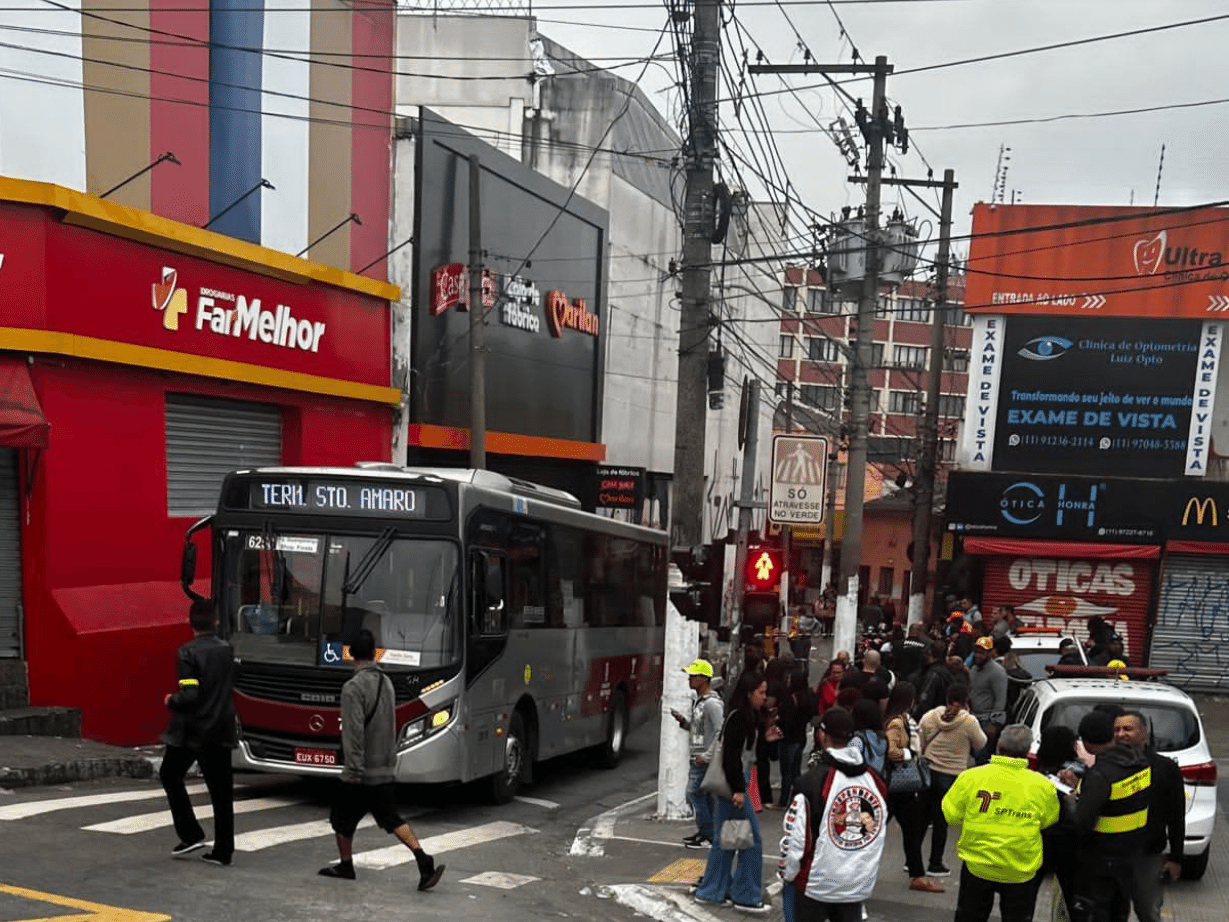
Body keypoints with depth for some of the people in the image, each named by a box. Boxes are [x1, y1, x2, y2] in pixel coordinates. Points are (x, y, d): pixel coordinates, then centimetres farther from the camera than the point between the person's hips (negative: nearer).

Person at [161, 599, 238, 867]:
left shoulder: (188, 653, -15)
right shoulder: (227, 650, 4)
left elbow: (189, 696, -20)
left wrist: (170, 701, -3)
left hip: (191, 730, -5)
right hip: (221, 730, 5)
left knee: (170, 775, 18)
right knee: (221, 789, 8)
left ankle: (191, 834, 12)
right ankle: (223, 851, 9)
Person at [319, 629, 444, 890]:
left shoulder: (353, 687, -16)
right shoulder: (386, 682, 8)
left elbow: (354, 731, -21)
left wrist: (355, 768, -18)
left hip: (360, 773, -7)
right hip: (384, 770, 7)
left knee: (341, 817, 15)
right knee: (391, 818, 8)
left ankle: (345, 866, 29)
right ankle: (424, 861, -7)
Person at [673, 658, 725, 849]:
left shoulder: (712, 703, -16)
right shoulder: (698, 700, 14)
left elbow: (721, 732, -22)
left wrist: (707, 756, -22)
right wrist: (683, 721, 6)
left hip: (705, 759, -9)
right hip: (696, 757, 9)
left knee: (694, 793, -8)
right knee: (706, 796, 13)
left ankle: (707, 835, -1)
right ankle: (705, 831, 20)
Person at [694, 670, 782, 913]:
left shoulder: (747, 716, 12)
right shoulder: (739, 717, -18)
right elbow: (732, 755, -22)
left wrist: (764, 739, 10)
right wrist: (738, 790, -23)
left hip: (732, 783, 10)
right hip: (733, 783, -10)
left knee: (725, 838, 16)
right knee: (752, 838, -2)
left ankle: (710, 891, 24)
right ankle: (746, 896, 7)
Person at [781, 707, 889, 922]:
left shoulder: (813, 780, -17)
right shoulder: (875, 781, 0)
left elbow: (796, 837, -13)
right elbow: (880, 834, 11)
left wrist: (787, 873, 2)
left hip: (817, 882, -4)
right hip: (860, 884, 5)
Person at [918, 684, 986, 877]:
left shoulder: (929, 716, -2)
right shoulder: (969, 722, -13)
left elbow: (920, 744, 5)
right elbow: (980, 744, 3)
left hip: (927, 772, 4)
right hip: (951, 775, -4)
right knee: (942, 820, 6)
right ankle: (935, 864, 12)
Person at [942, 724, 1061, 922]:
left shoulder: (970, 778, -12)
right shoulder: (1042, 785, -10)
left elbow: (951, 815, -5)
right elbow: (1049, 821, 3)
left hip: (976, 866, 0)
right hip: (1020, 872, 0)